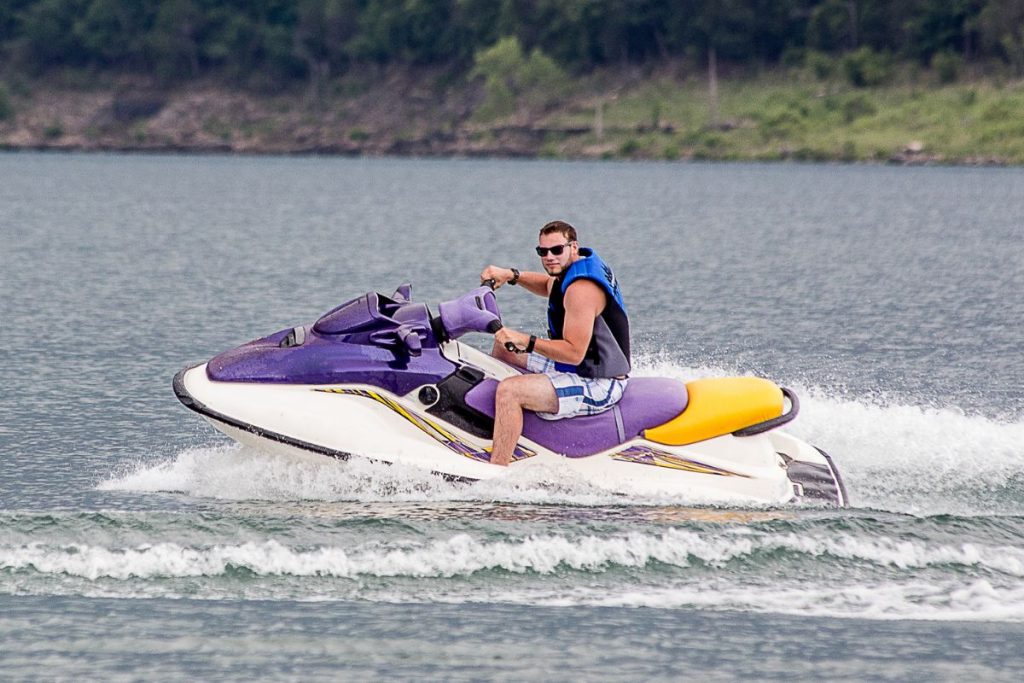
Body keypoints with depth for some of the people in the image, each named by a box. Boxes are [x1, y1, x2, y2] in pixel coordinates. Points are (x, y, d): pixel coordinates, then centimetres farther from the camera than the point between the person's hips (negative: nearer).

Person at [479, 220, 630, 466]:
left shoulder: (581, 288, -24)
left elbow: (574, 352, -29)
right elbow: (549, 286, 30)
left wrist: (526, 342, -33)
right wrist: (511, 276, 14)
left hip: (598, 386, -11)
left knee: (509, 390, -28)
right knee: (503, 347, 22)